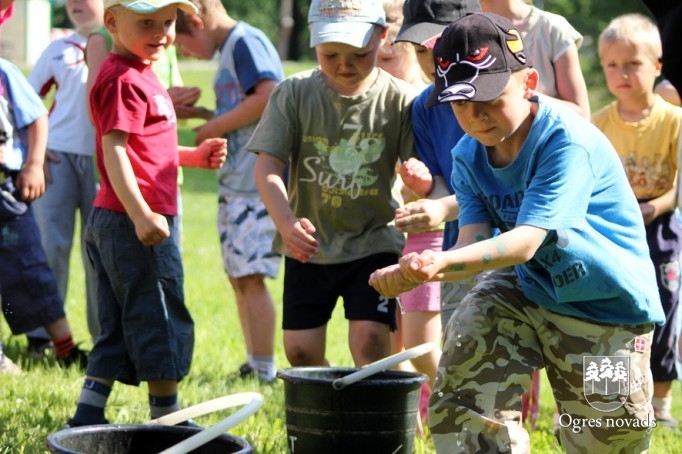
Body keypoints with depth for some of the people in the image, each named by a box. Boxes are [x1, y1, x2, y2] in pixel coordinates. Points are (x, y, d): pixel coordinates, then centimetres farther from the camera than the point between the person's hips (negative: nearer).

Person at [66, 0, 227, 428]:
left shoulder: (140, 74, 18)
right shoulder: (124, 80, -15)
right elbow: (114, 149, -24)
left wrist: (194, 155, 15)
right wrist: (141, 214, -32)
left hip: (112, 223, 10)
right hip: (133, 222, -10)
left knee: (120, 331, 13)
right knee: (163, 323, 0)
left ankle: (87, 418, 13)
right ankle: (169, 418, 10)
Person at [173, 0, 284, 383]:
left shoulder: (246, 42, -11)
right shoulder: (228, 50, 18)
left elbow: (270, 97, -24)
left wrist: (215, 127, -15)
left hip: (259, 182, -10)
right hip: (235, 180, 10)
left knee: (251, 276, -11)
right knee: (239, 276, 12)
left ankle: (265, 373, -9)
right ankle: (254, 363, 19)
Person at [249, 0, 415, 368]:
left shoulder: (399, 100, -9)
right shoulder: (294, 94, -7)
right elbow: (267, 165, -12)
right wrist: (286, 221, -31)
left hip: (373, 244, -2)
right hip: (308, 245, 2)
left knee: (370, 342, -15)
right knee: (301, 350, 4)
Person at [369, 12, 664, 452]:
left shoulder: (568, 141, -27)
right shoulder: (469, 156, -6)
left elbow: (525, 242, -36)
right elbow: (471, 243, -18)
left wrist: (443, 261, -53)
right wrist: (416, 271, -40)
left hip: (608, 305, -5)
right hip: (526, 289, 5)